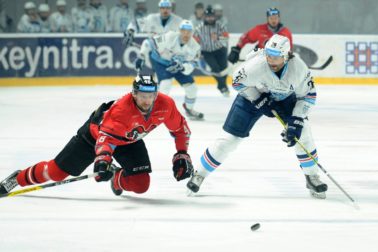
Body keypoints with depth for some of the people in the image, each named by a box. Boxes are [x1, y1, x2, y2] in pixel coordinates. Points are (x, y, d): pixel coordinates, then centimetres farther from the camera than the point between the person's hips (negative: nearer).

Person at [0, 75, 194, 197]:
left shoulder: (165, 105, -25)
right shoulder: (122, 108, -41)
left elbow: (180, 129, -8)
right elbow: (106, 136, -48)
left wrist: (182, 156, -11)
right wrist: (102, 159, -64)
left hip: (129, 141, 5)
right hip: (97, 131, -5)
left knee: (141, 185, -9)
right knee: (57, 171, -1)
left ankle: (117, 179, 27)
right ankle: (18, 179, 24)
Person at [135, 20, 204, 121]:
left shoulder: (194, 47, -22)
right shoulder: (169, 37, -32)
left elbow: (190, 66, -25)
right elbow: (149, 43, -23)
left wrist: (181, 67, -46)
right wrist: (141, 57, -27)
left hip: (179, 64, 4)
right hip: (160, 61, -4)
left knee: (191, 86, -1)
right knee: (166, 84, -26)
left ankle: (189, 109, 27)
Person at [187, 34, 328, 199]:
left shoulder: (298, 68, -31)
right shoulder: (257, 65, -37)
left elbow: (308, 95, -18)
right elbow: (238, 81, -18)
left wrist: (296, 122, -26)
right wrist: (259, 101, -22)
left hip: (285, 97, 2)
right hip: (253, 94, -2)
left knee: (302, 131, -14)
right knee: (230, 137, -5)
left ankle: (312, 177, 4)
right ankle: (200, 174, 10)